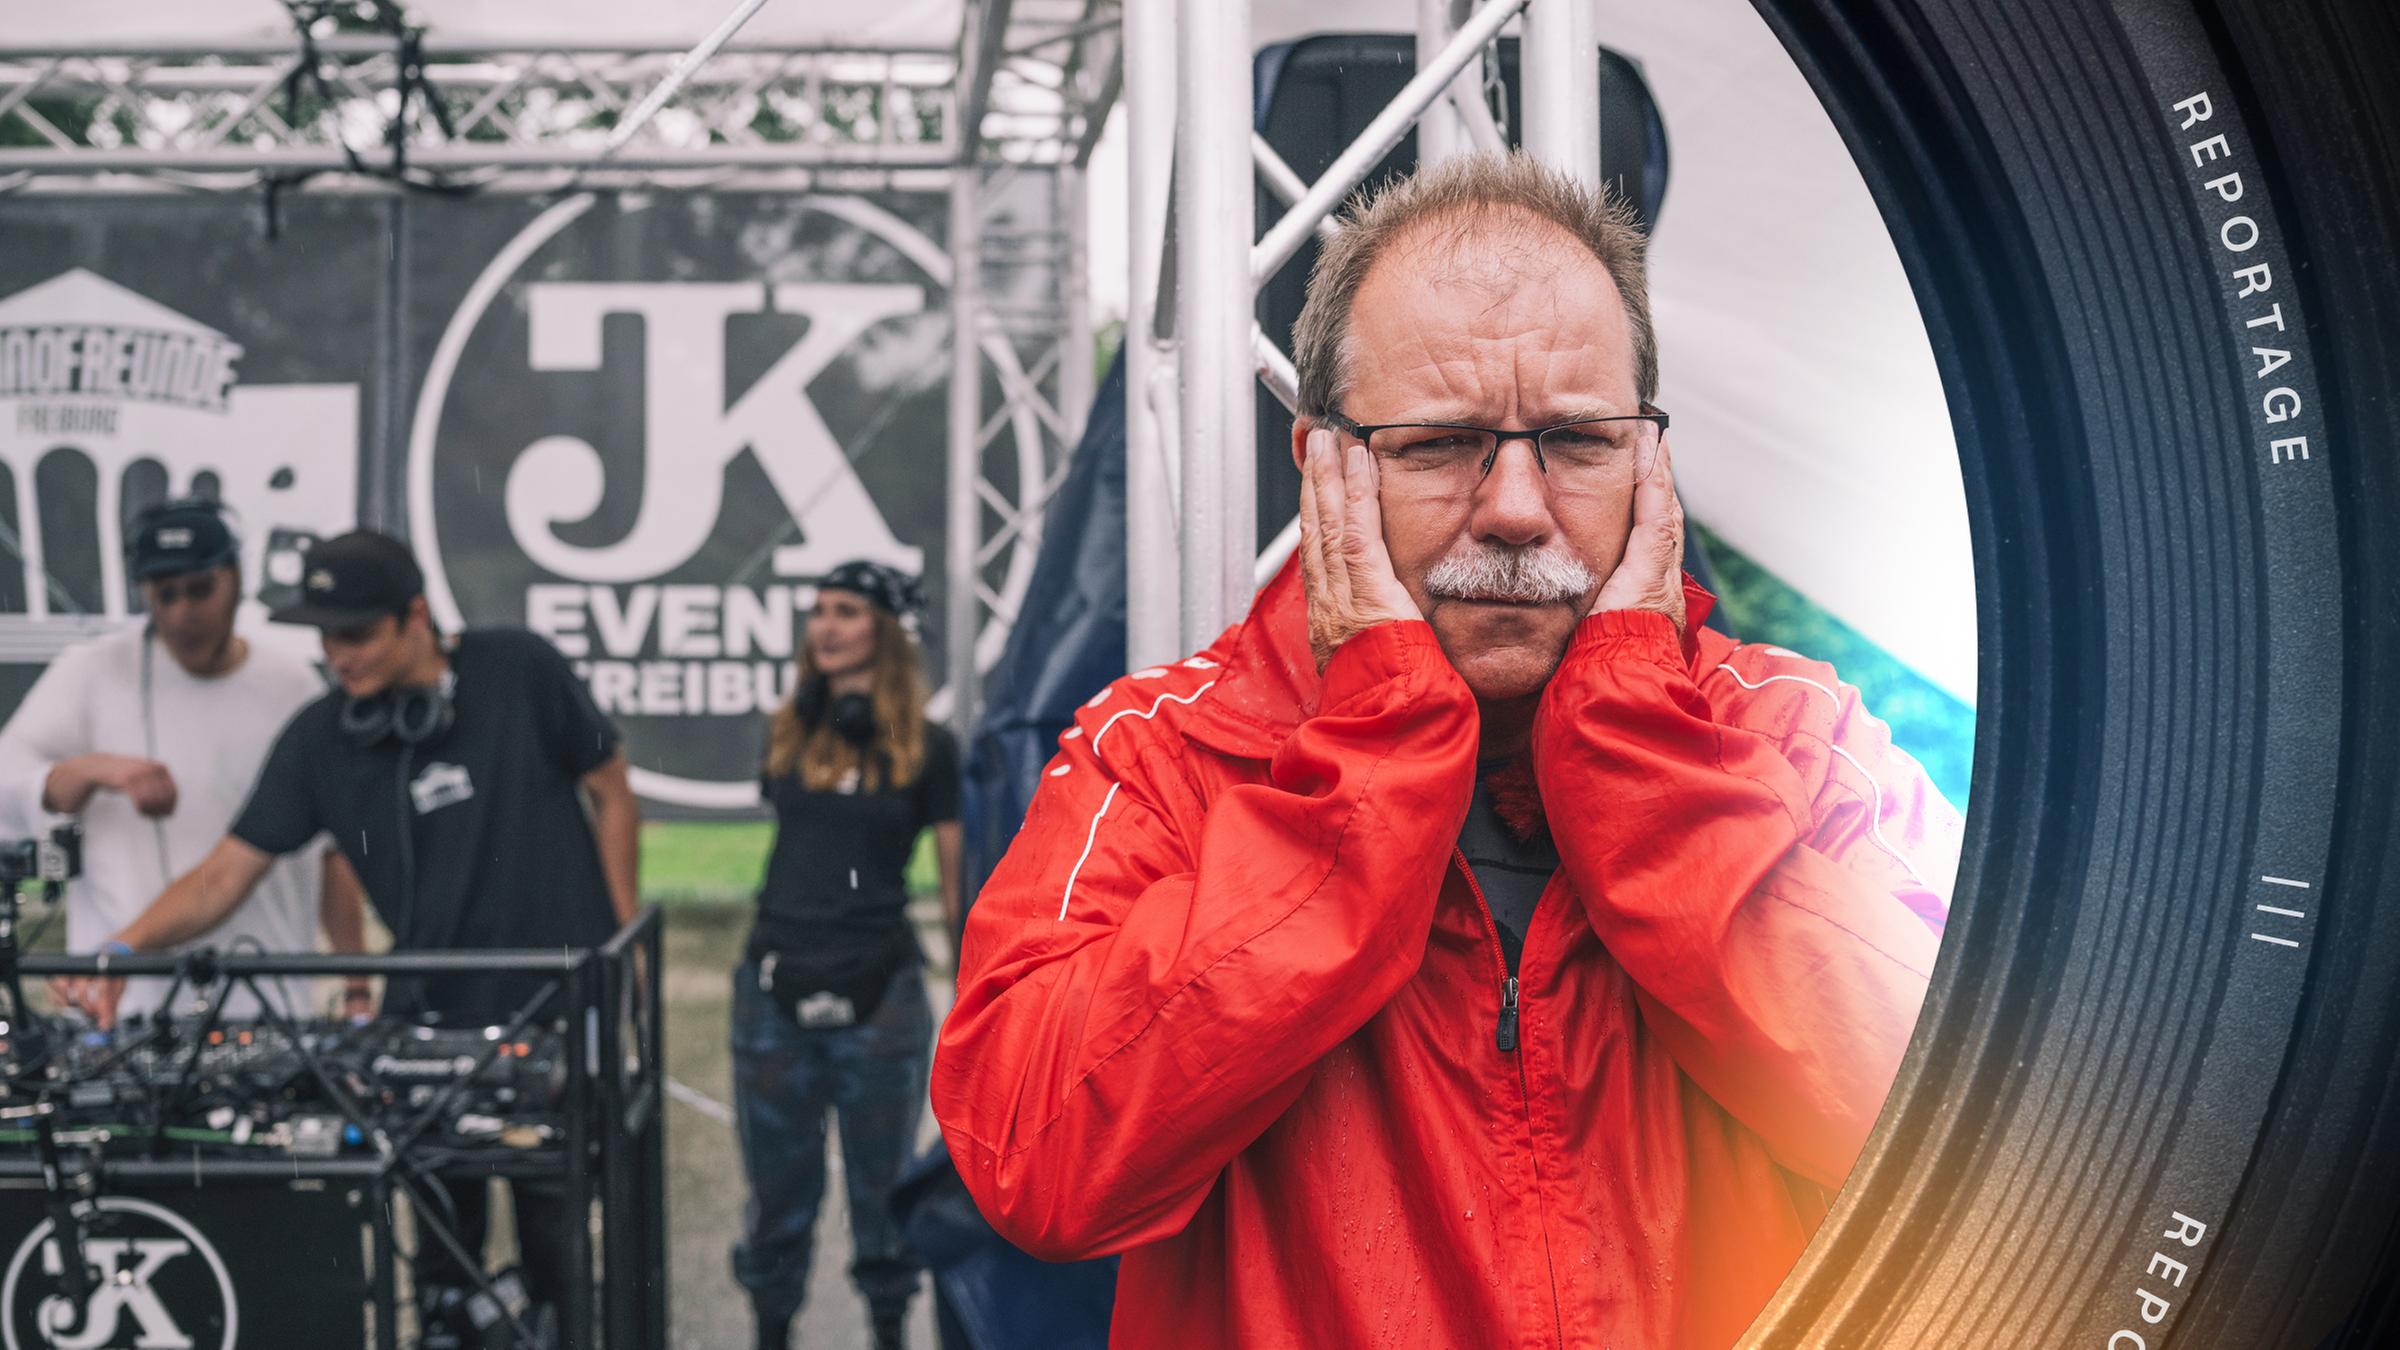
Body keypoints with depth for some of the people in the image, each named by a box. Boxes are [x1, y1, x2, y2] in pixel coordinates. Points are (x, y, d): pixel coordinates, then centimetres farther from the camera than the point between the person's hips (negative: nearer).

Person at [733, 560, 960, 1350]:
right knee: (777, 1187, 10)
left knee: (882, 1186, 8)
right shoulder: (787, 734, 9)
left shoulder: (926, 750, -1)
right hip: (776, 987, 3)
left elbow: (958, 879, 0)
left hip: (878, 990, -3)